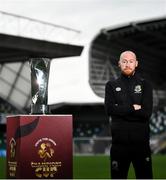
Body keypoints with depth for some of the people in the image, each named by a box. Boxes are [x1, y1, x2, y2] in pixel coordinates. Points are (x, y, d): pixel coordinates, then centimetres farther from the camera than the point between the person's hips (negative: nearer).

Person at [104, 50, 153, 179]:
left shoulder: (145, 85, 6)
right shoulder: (111, 85, 9)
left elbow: (146, 112, -8)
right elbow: (109, 109, -8)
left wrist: (121, 110, -9)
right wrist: (134, 108, -10)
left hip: (141, 141, 0)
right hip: (119, 141, 1)